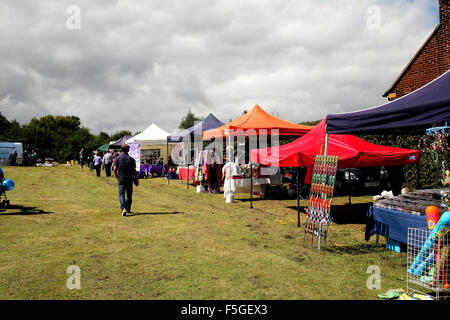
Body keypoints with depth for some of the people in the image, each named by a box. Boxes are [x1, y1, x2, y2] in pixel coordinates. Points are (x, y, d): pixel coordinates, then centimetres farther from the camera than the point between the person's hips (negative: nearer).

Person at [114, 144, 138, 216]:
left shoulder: (117, 158, 1)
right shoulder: (131, 159, 0)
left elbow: (115, 169, -6)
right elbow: (134, 170, -4)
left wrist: (116, 177, 8)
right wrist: (136, 179, 3)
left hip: (121, 178, 0)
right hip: (129, 179, 0)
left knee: (121, 194, -2)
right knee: (129, 195, 13)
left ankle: (123, 208, -20)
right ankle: (128, 209, 21)